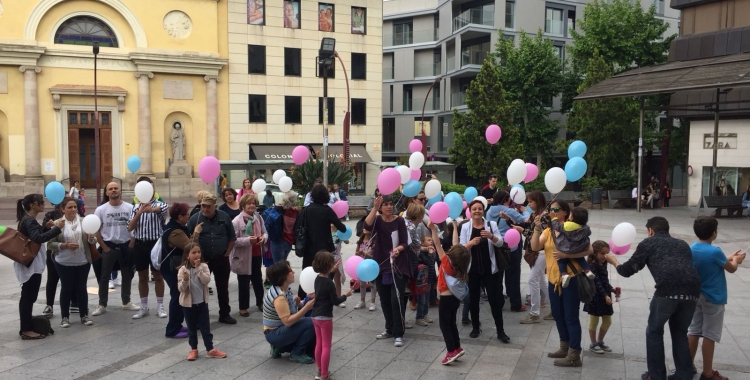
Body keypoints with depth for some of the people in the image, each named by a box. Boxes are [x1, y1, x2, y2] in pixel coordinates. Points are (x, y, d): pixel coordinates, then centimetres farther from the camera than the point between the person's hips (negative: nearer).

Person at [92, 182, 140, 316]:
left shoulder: (130, 208, -3)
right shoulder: (101, 209, -5)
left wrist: (132, 244, -4)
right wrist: (104, 247, -6)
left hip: (126, 246, 2)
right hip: (109, 247, -1)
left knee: (127, 275, 12)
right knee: (104, 277, 5)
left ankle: (126, 302, 26)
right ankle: (102, 305, 15)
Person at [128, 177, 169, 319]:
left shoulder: (160, 204, -4)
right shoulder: (136, 207, 7)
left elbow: (162, 209, -31)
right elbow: (130, 228, -1)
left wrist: (150, 209, -55)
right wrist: (139, 212, -18)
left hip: (156, 243, -3)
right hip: (140, 244, 4)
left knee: (157, 276, 6)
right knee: (142, 277, 12)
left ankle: (160, 306, 15)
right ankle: (144, 307, 22)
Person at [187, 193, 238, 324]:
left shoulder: (224, 217, -2)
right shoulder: (195, 219, -8)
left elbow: (232, 237, 5)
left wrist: (226, 254, 2)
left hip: (221, 259, 2)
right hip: (202, 260, -2)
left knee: (223, 288, 11)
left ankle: (224, 314, 23)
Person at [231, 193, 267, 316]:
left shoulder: (259, 218, 2)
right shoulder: (237, 221, -16)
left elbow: (265, 233, 11)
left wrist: (263, 238, -11)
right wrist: (248, 240, -29)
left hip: (257, 255, 5)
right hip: (243, 257, -5)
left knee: (258, 280, 20)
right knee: (244, 283, 7)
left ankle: (260, 303, 38)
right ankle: (243, 307, 22)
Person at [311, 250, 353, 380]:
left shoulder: (318, 278, 2)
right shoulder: (329, 283, -21)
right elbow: (336, 301, -15)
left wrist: (332, 271, 30)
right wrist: (346, 295, 1)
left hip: (315, 316, 8)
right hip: (325, 318, -8)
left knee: (319, 344, 19)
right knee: (326, 346, 0)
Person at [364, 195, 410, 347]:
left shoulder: (399, 221, -5)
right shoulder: (377, 220, 0)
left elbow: (404, 242, -8)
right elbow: (367, 226, -23)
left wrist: (398, 249, -29)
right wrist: (374, 208, -31)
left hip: (398, 265, -3)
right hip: (381, 265, 3)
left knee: (396, 299, -10)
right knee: (384, 300, 12)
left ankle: (399, 334, -2)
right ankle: (390, 329, 28)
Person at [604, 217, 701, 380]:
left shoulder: (649, 243, 19)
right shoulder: (682, 244, 30)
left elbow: (628, 270, 20)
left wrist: (614, 262, 40)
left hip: (667, 290, -4)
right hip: (692, 291, 4)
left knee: (654, 331, 17)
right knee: (680, 333, 25)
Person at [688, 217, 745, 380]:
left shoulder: (692, 249, 0)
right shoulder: (715, 251, -22)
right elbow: (731, 269, -5)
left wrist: (728, 258, 22)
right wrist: (736, 260, 16)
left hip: (696, 296, 7)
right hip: (713, 299, -7)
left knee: (693, 332, 13)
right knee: (709, 335, 2)